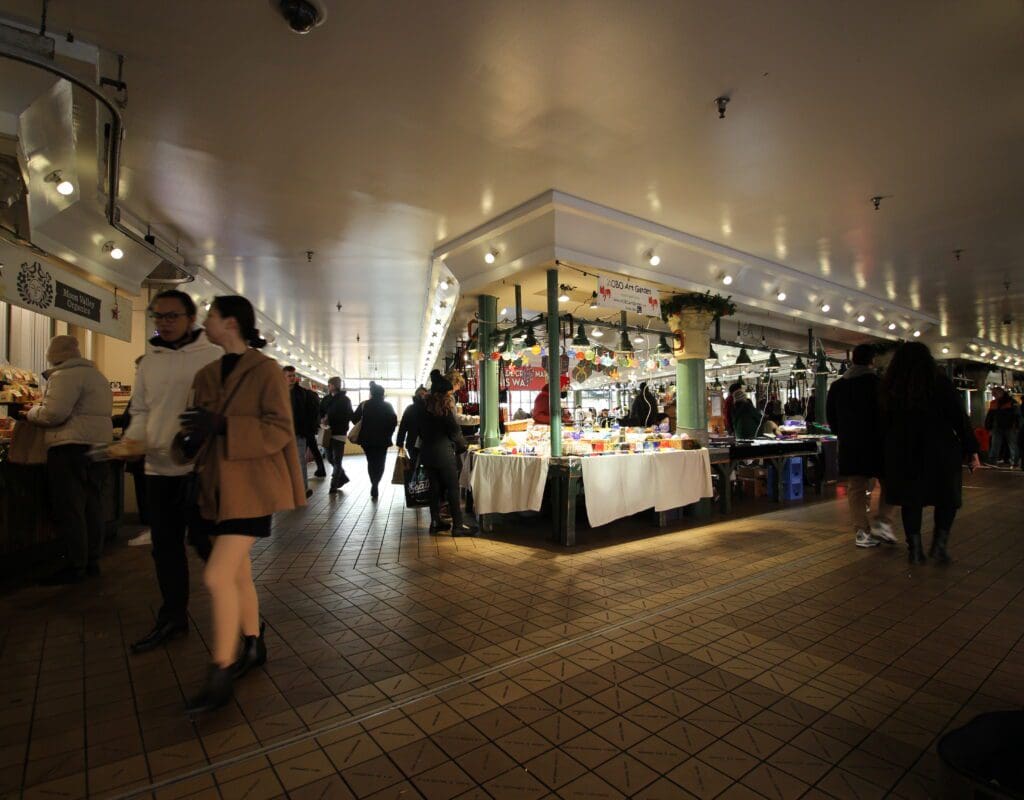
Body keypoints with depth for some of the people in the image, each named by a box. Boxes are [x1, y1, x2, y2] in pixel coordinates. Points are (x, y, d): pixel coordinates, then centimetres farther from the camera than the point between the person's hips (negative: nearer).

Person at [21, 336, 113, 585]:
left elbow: (52, 413, -17)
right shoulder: (97, 375, 18)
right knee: (92, 506, 12)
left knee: (69, 510, -2)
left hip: (71, 448, -9)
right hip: (99, 444, 9)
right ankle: (92, 561, 19)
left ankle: (75, 567, 2)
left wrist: (28, 414, 1)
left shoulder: (65, 375, -9)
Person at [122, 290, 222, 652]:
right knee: (165, 546, 14)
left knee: (205, 541, 0)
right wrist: (133, 440, -2)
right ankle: (172, 617, 30)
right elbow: (141, 410, 16)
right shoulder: (149, 361, 11)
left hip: (201, 466, -6)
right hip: (159, 466, 6)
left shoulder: (214, 357, -5)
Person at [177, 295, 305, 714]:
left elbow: (280, 430, -16)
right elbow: (203, 429, 20)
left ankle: (220, 675, 4)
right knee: (237, 573, 16)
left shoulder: (265, 370, -10)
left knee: (218, 576, -11)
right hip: (218, 488, 8)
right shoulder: (207, 375, 12)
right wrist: (191, 440, -3)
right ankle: (253, 646, 34)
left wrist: (221, 425, -24)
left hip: (250, 488, -8)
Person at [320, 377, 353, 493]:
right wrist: (323, 418, -9)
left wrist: (330, 418, -15)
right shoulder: (326, 398, 9)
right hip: (328, 432, 6)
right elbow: (320, 411, 14)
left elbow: (348, 416, -10)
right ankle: (343, 477, 30)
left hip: (339, 432, -6)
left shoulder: (344, 399, -5)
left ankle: (334, 486, 3)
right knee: (330, 458, 12)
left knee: (336, 460, -3)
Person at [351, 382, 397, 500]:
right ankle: (375, 485, -12)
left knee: (371, 462, 17)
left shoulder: (364, 404, 0)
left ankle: (374, 485, 12)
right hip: (382, 439, -1)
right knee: (380, 463, 7)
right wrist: (388, 433, 1)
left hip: (367, 438, 1)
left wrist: (363, 430, 14)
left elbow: (354, 419, -2)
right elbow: (394, 421, -10)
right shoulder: (387, 405, -2)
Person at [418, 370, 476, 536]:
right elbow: (454, 429, -11)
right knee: (452, 488, -2)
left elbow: (421, 429, 14)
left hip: (427, 452, 7)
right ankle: (458, 525, 0)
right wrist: (462, 444, 5)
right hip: (443, 452, -7)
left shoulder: (424, 404, 8)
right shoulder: (444, 404, -11)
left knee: (435, 487, 13)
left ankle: (435, 522, 17)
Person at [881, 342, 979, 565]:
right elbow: (960, 418, -5)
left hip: (903, 454, 2)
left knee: (911, 500, 9)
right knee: (947, 497, 14)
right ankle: (940, 544, 7)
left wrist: (886, 458, 11)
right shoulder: (941, 384, -6)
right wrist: (971, 450, 2)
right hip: (941, 452, -2)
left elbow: (885, 423, 5)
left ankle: (915, 549, 12)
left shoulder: (890, 388, 1)